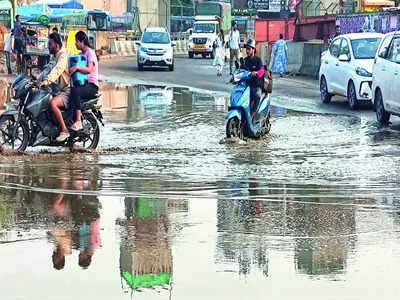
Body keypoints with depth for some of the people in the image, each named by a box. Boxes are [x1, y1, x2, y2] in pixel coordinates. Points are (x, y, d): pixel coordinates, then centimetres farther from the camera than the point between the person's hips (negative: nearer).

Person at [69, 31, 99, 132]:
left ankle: (78, 121, -41)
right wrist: (70, 69, 9)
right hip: (82, 84, 8)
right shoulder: (81, 54, 22)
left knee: (75, 90, -35)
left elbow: (89, 69, -20)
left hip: (92, 86, -8)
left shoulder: (90, 52, -5)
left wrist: (77, 67, -31)